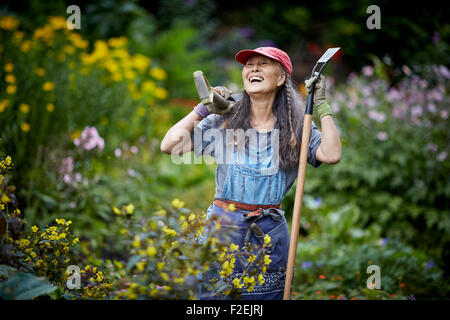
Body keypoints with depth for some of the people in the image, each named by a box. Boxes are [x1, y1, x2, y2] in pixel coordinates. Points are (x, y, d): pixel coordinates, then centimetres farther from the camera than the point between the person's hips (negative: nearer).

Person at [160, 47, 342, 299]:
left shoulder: (296, 127, 5)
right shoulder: (223, 121, 3)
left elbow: (332, 155, -12)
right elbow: (170, 145, -4)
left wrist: (321, 105, -6)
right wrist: (203, 109, 1)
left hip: (270, 234, 1)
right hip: (222, 228, 0)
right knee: (212, 293, 2)